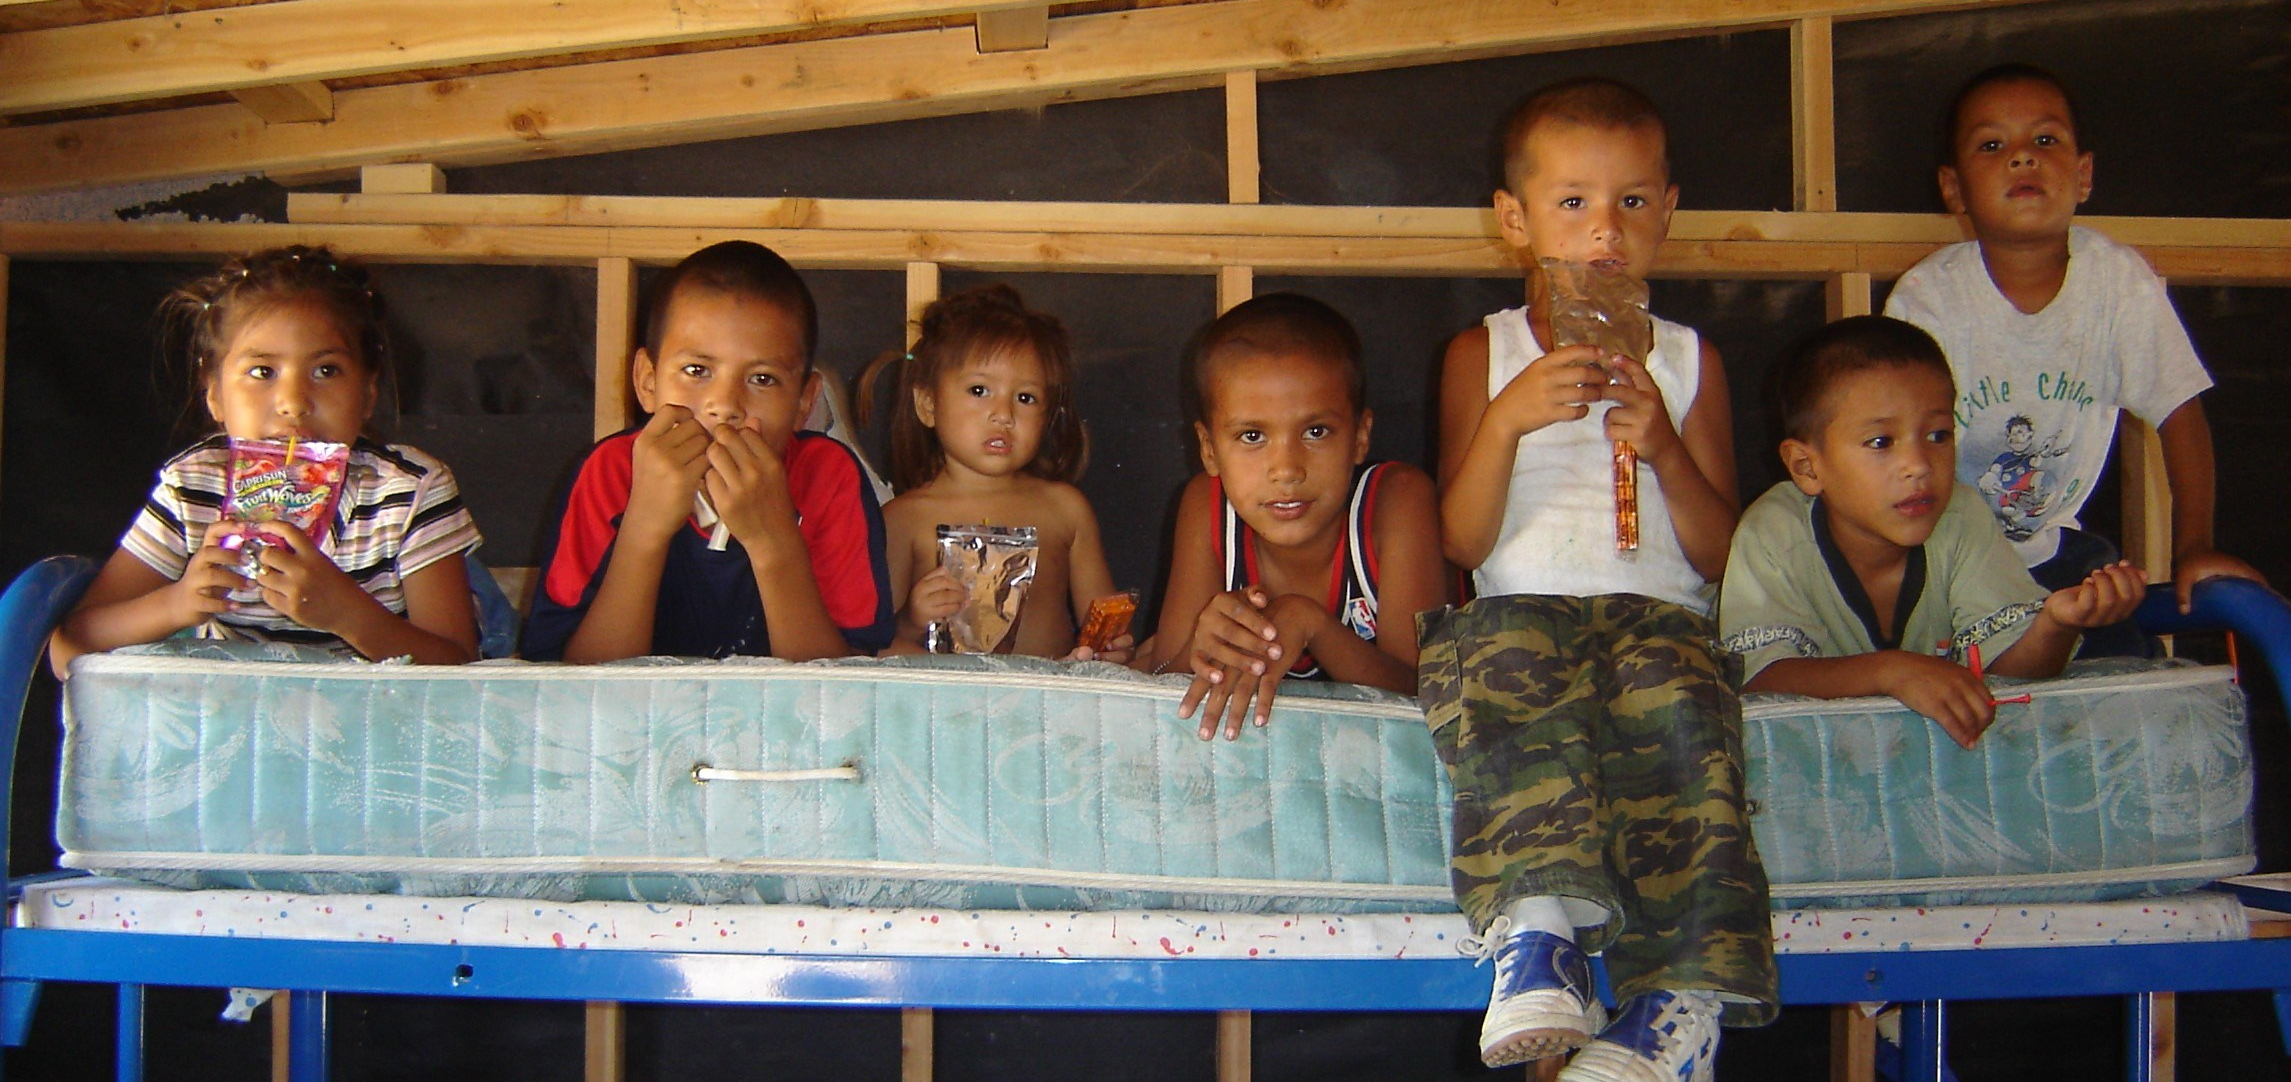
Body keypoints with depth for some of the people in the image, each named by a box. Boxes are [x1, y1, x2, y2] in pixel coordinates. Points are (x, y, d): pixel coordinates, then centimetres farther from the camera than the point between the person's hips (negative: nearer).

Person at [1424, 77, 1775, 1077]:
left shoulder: (1688, 360, 19)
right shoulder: (1482, 354, 16)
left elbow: (1720, 554, 12)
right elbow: (1463, 544, 5)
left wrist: (1665, 449, -6)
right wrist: (1505, 421, -10)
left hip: (1657, 610, 0)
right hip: (1519, 608, 0)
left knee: (1670, 691, -34)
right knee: (1505, 664, -36)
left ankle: (1681, 995, -41)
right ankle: (1540, 924, -49)